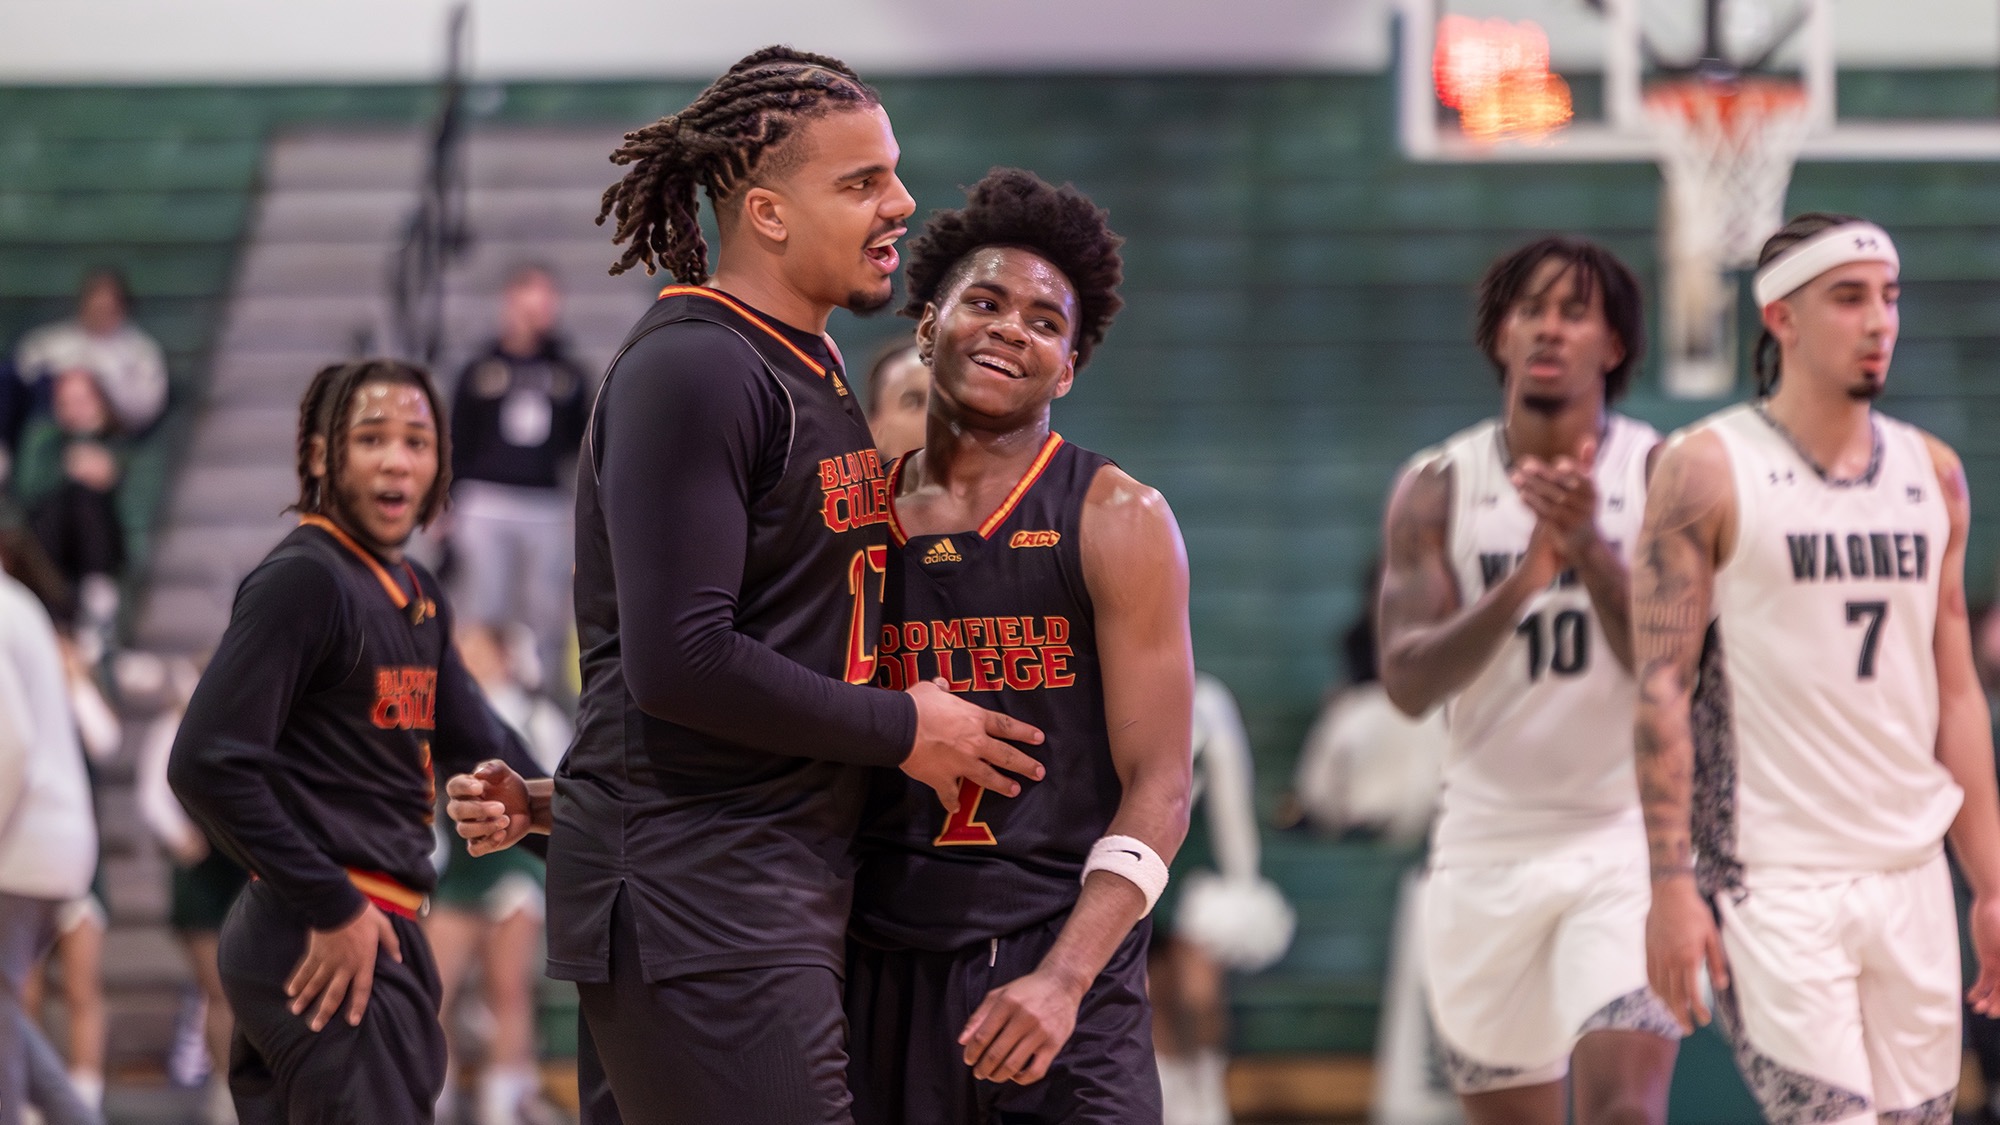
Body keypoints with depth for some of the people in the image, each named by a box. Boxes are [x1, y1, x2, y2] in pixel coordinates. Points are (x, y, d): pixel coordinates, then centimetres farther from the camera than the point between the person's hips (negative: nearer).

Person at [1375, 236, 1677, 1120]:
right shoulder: (1436, 490, 1)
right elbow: (1408, 682, -10)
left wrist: (1591, 549, -28)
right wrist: (1523, 581, -25)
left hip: (1627, 841, -3)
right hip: (1488, 849, 3)